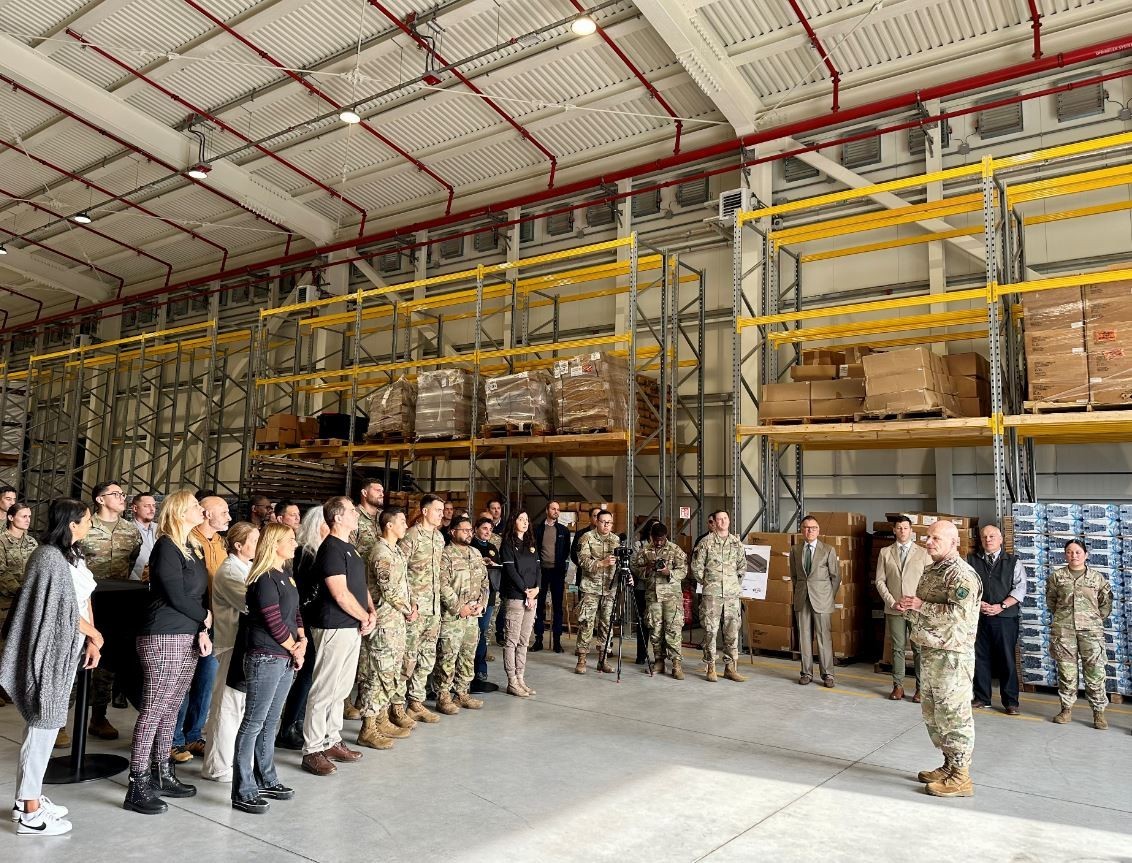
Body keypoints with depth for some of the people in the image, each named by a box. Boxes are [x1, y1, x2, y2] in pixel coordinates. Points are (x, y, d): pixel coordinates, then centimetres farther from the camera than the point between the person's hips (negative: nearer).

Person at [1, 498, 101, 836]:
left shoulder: (72, 555, 10)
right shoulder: (49, 557, -19)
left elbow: (84, 601, 12)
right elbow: (65, 609, -17)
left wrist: (90, 641, 5)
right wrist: (95, 634, -4)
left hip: (66, 650, 9)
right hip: (50, 652, -9)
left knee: (43, 725, 16)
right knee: (43, 726, -2)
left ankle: (28, 798, 27)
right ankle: (30, 812, 8)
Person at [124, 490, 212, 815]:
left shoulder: (191, 549, 15)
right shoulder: (166, 547, -9)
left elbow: (201, 595, 11)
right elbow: (176, 597, -14)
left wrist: (203, 632, -2)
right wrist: (205, 618, -1)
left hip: (188, 638, 8)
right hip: (164, 639, -8)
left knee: (170, 708, 13)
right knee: (153, 709, -5)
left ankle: (162, 775, 22)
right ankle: (138, 786, 1)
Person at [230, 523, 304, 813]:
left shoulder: (286, 576, 13)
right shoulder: (264, 579, -15)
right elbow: (274, 622, -17)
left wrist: (302, 640, 0)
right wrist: (295, 651, -6)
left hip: (286, 658, 9)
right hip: (265, 658, -9)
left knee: (270, 722, 17)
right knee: (253, 723, -2)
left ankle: (266, 781, 28)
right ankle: (243, 792, 6)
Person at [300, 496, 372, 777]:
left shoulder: (349, 548, 15)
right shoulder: (331, 549, -15)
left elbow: (361, 585, 19)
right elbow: (341, 594, -19)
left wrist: (372, 612, 3)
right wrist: (365, 618, -8)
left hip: (353, 628, 10)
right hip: (334, 627, -10)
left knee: (341, 689, 16)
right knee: (324, 690, -3)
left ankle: (332, 741, 27)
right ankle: (312, 750, 6)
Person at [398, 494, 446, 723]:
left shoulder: (439, 537, 12)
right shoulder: (411, 536, -12)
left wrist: (436, 599, 15)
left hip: (434, 606, 8)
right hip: (415, 606, -7)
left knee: (428, 657, 12)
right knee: (408, 657, -2)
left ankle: (416, 702, 22)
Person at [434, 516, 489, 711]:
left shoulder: (476, 553, 13)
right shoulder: (445, 554, -10)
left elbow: (485, 581, 16)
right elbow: (443, 586, -16)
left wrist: (481, 604, 2)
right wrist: (459, 607, -16)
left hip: (473, 615, 7)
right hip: (451, 615, -7)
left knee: (468, 656, 12)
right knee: (448, 656, -3)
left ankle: (462, 693, 23)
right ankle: (443, 696, 7)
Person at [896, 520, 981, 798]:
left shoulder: (961, 574, -16)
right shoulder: (930, 571, 13)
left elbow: (959, 613, -27)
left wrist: (921, 605, -20)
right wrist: (908, 608, 1)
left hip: (952, 656, -10)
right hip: (929, 652, 10)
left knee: (953, 715, -1)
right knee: (932, 712, 17)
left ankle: (961, 777, 11)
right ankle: (949, 765, 31)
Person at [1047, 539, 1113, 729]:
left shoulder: (1098, 578, 6)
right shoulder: (1057, 576, 6)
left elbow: (1106, 604, 11)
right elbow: (1050, 600, 17)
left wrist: (1095, 620, 7)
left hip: (1091, 630, 0)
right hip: (1063, 630, 1)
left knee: (1095, 671, -2)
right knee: (1066, 671, 4)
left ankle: (1099, 712, 10)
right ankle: (1067, 709, 14)